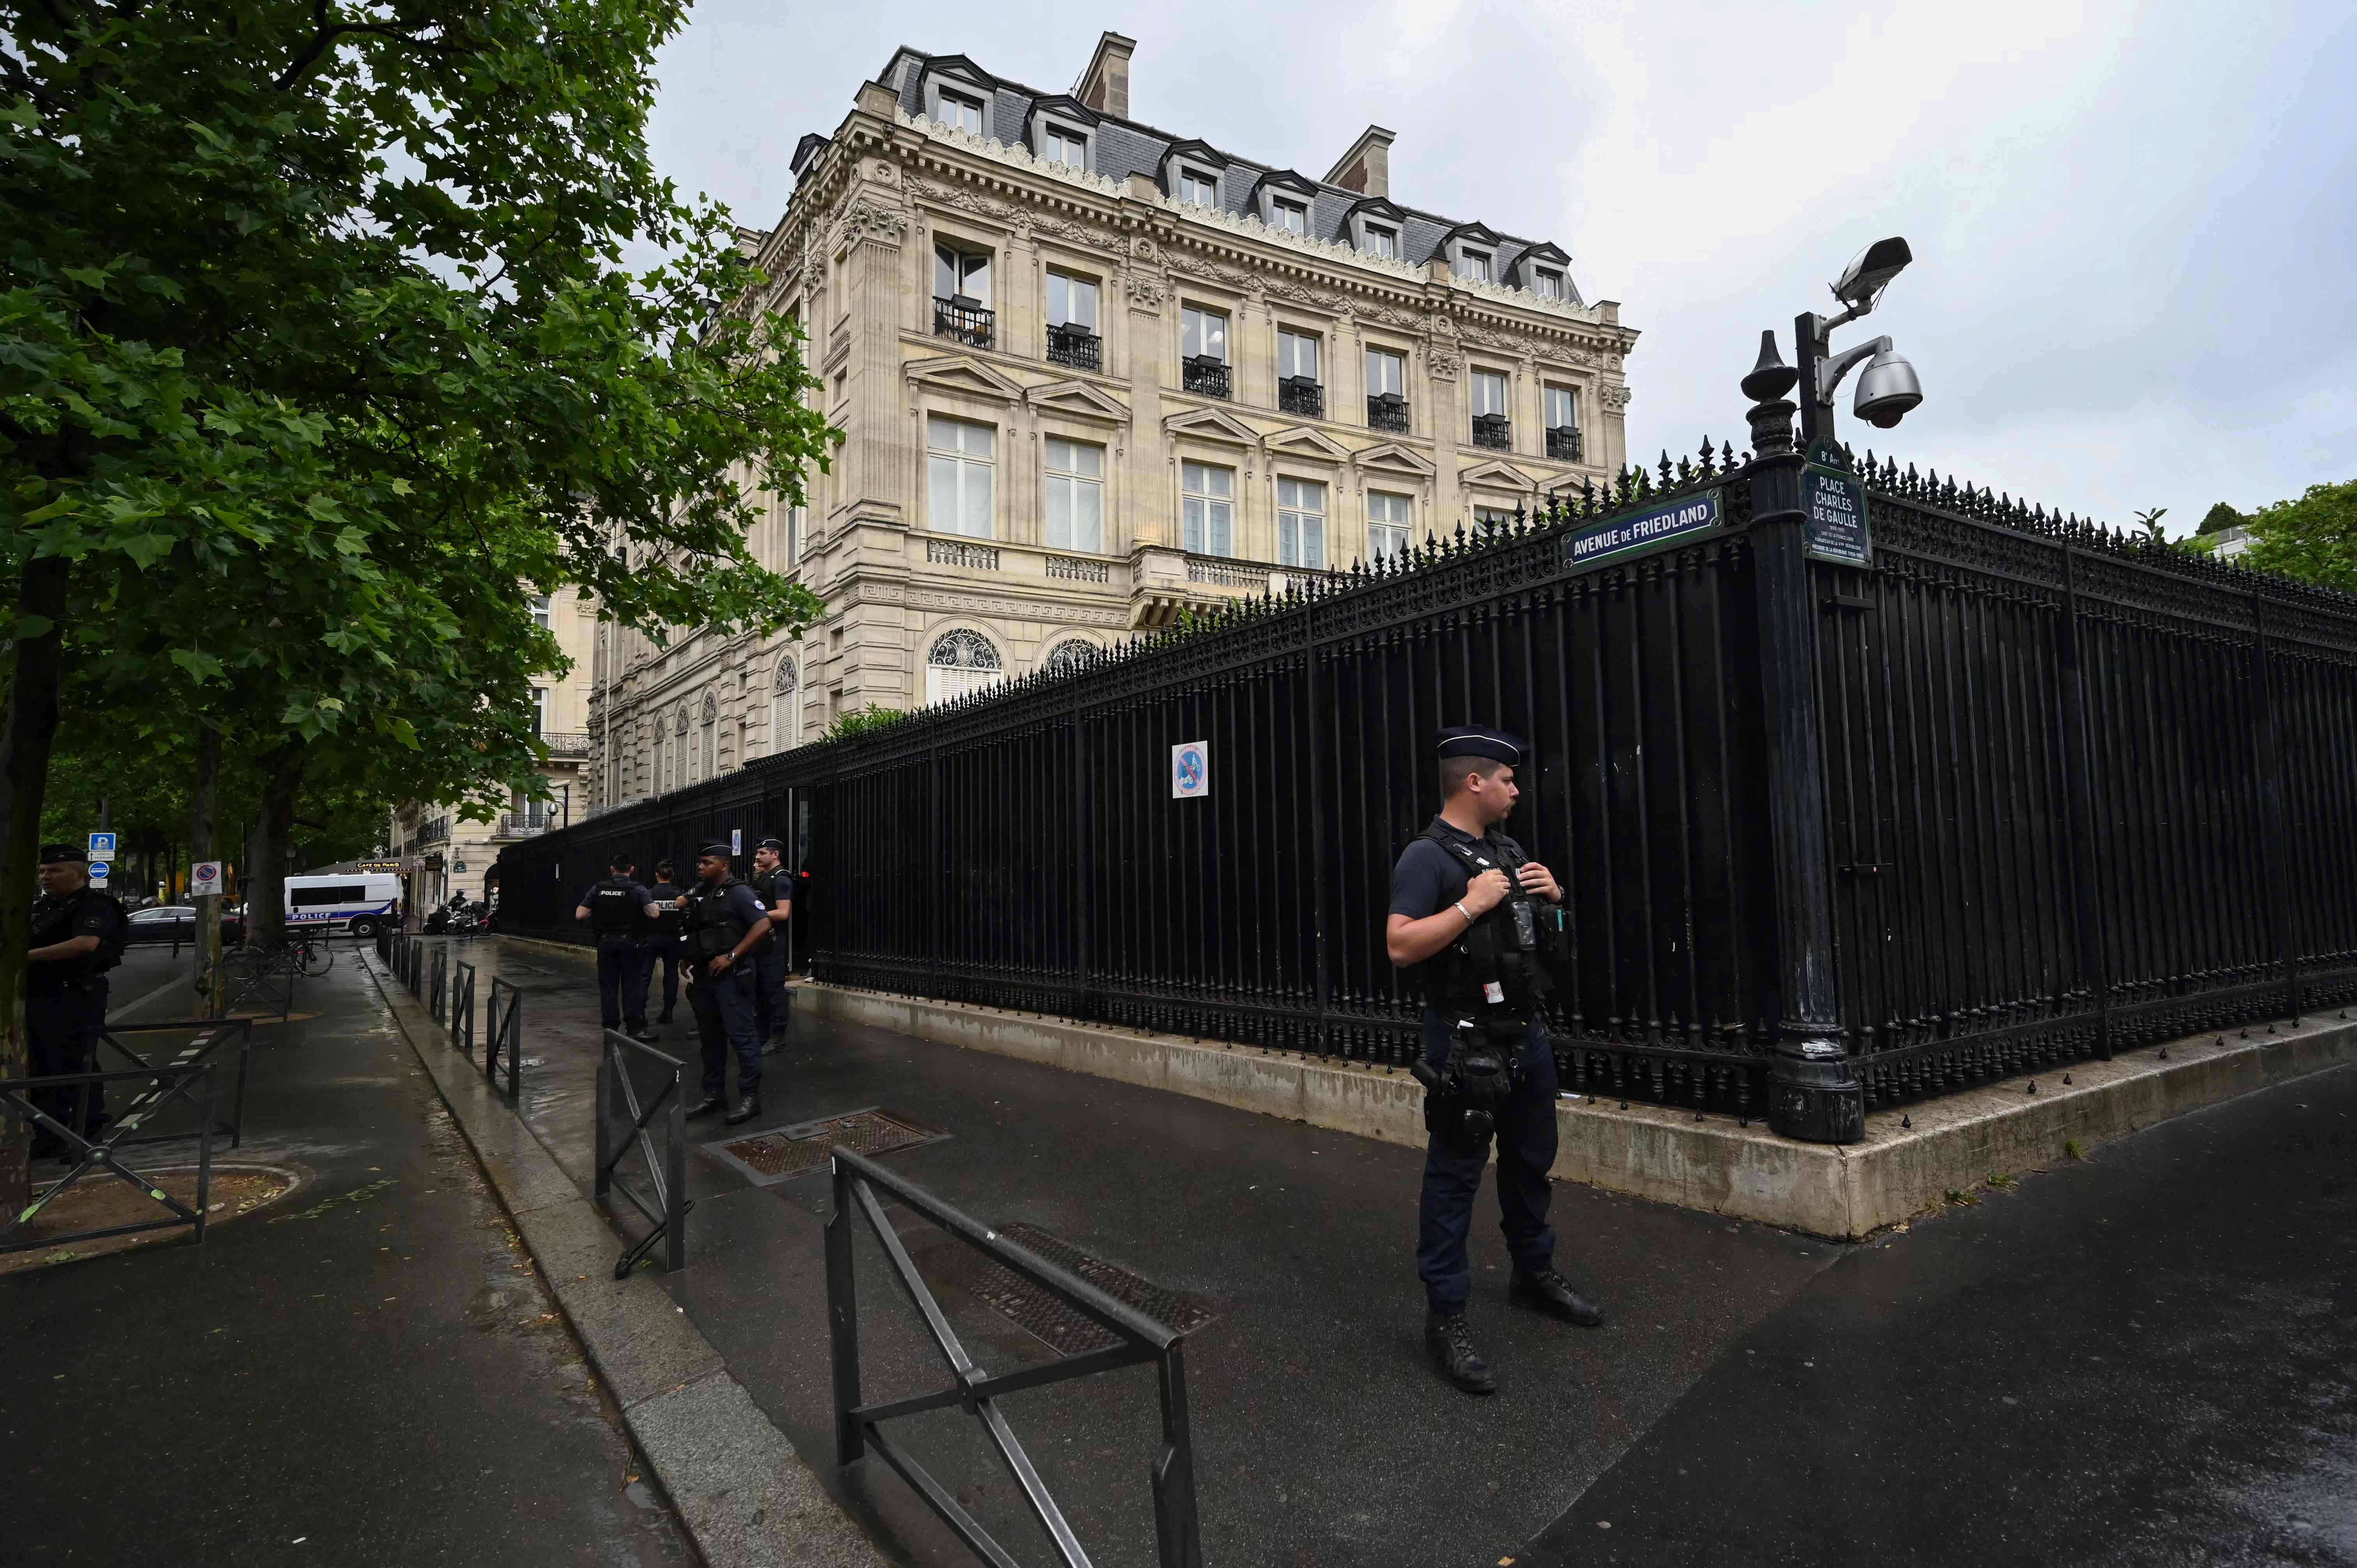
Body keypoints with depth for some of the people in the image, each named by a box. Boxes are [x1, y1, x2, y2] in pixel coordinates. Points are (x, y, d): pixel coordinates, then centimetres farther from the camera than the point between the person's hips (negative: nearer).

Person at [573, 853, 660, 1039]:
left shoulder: (598, 888, 2)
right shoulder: (637, 890, -7)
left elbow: (580, 915, 2)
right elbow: (654, 914, -16)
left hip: (606, 941, 3)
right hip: (629, 942, -2)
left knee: (608, 985, 9)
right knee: (632, 985, 4)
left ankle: (611, 1027, 11)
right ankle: (635, 1027, 5)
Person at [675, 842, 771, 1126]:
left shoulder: (738, 892, -9)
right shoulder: (698, 892, 14)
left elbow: (763, 925, -17)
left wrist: (731, 956, -18)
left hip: (730, 976, -8)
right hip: (702, 975, 8)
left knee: (740, 1036, -5)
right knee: (710, 1037, 14)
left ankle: (750, 1097, 0)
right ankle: (714, 1094, 23)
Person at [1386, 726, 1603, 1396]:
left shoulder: (1509, 851, 12)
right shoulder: (1428, 856, -15)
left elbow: (1544, 935, 21)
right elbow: (1400, 946, -23)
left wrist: (1553, 897, 1)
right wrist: (1471, 904, -25)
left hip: (1526, 1033, 9)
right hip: (1467, 1042, -8)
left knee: (1531, 1160, 21)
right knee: (1455, 1175, -1)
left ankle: (1534, 1273, 41)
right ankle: (1445, 1315, 10)